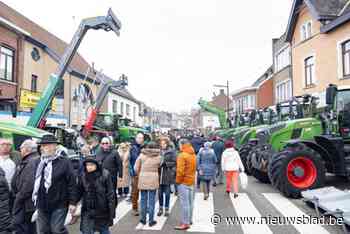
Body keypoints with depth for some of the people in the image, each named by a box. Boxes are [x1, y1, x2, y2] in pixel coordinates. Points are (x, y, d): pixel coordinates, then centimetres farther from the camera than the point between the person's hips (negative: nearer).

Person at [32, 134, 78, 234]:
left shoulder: (64, 162, -8)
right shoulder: (37, 162, 6)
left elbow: (72, 183, -9)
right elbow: (34, 182, 14)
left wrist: (72, 202, -10)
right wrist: (34, 200, 14)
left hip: (59, 204, -5)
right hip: (42, 205, 5)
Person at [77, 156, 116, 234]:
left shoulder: (105, 175, -14)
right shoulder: (83, 176, -4)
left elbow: (111, 194, -12)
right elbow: (79, 192, 6)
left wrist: (111, 212, -12)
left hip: (102, 210, -2)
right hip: (88, 211, 2)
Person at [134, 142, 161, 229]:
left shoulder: (142, 155, 0)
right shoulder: (158, 156, 0)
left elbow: (136, 168, 1)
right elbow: (159, 166, 0)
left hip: (143, 179, 1)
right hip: (153, 180, -1)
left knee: (143, 199, 11)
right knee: (152, 200, 6)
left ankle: (143, 220, 19)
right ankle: (151, 221, 13)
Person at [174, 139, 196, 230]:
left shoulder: (182, 155, -17)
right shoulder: (193, 155, 9)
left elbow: (180, 170, -20)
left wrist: (178, 181, -9)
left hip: (184, 181, -9)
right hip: (191, 181, 9)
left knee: (184, 203, -4)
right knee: (190, 202, 15)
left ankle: (185, 223, -1)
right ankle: (189, 220, 25)